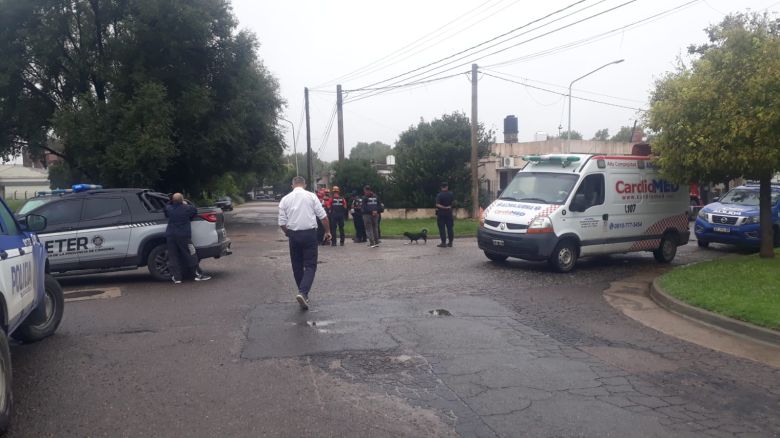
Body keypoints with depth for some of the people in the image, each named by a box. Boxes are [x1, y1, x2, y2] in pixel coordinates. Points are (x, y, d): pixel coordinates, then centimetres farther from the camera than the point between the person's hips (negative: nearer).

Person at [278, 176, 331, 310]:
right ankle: (303, 293, -19)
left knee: (297, 266, 14)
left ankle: (303, 294, 22)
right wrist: (327, 231, 9)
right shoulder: (311, 196, -1)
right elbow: (323, 216, -3)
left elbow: (282, 223, 5)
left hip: (293, 235, 2)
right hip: (309, 233, -2)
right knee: (310, 265, 0)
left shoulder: (285, 199, 4)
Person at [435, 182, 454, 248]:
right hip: (449, 212, 4)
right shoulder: (450, 194, 1)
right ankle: (450, 242, 13)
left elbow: (438, 205, -20)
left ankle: (443, 243, -1)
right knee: (449, 227, 9)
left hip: (441, 212, -4)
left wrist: (444, 207, -10)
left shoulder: (439, 195, -12)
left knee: (442, 228, 0)